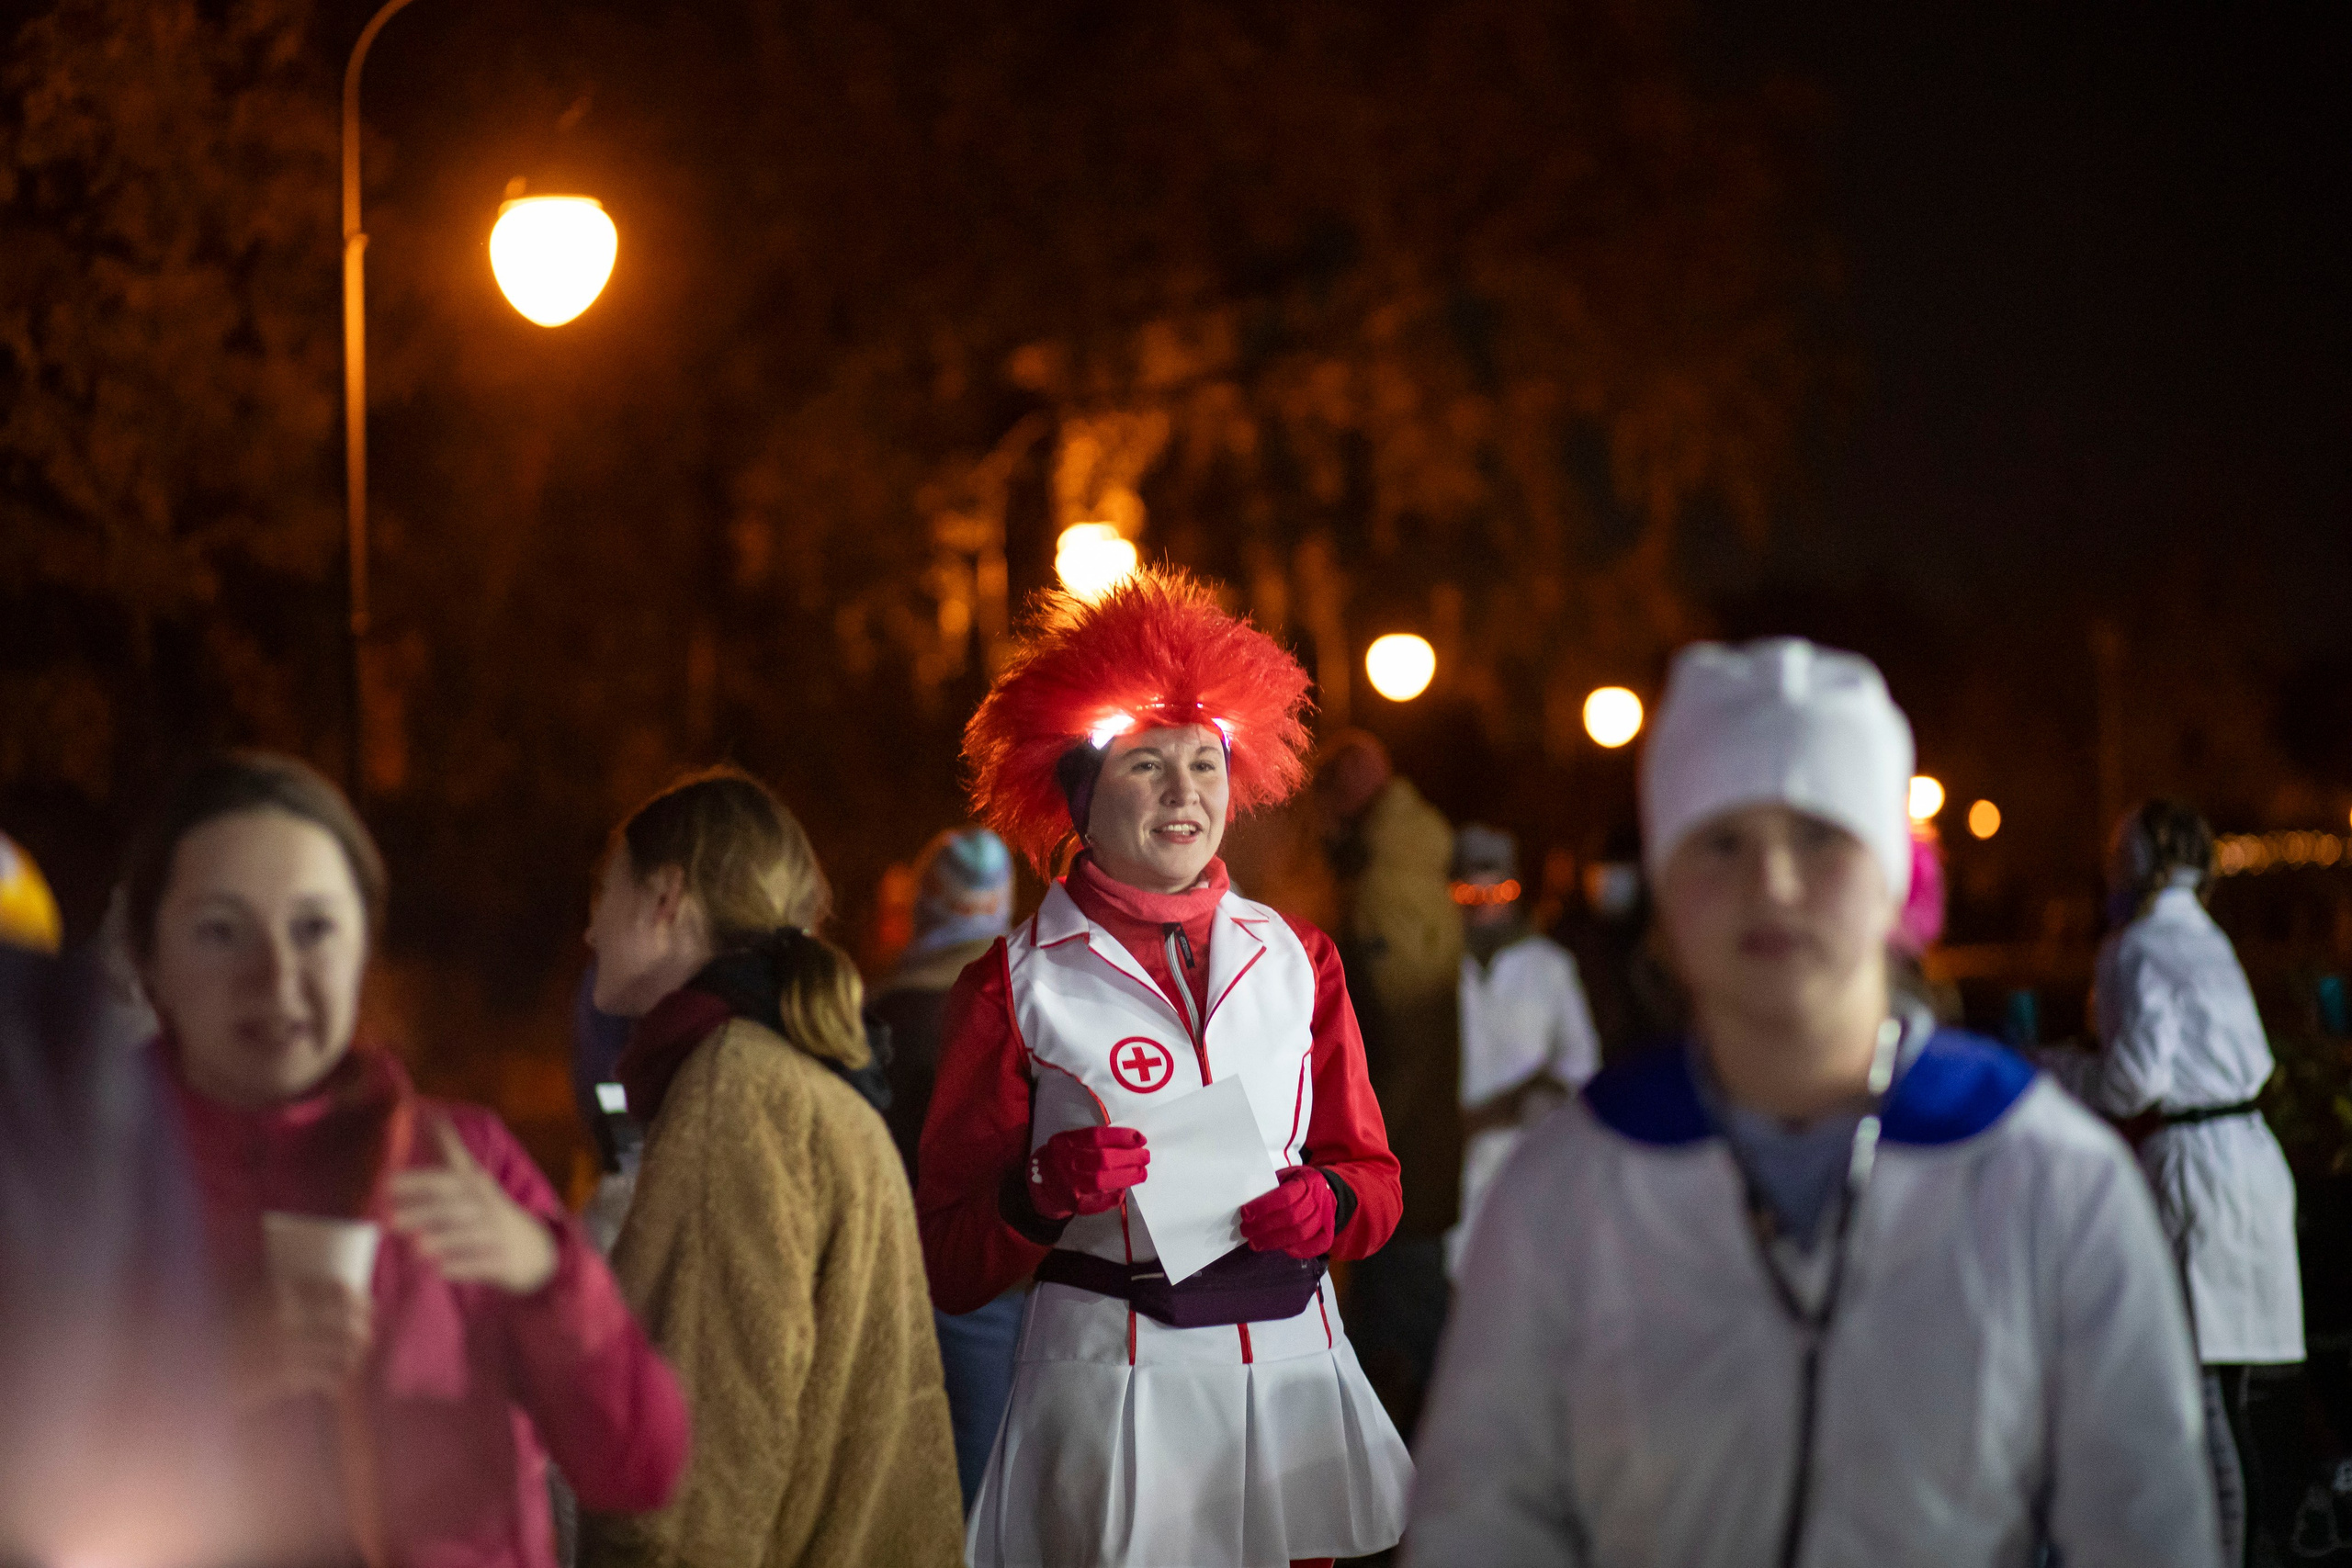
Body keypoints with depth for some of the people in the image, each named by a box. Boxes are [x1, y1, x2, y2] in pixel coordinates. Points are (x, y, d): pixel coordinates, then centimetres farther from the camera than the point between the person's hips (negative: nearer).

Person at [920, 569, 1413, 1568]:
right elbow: (949, 1265, 0)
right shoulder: (1015, 986, -1)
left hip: (1293, 1365, 4)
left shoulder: (1296, 959, 10)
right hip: (1113, 1389, -3)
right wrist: (1042, 1195, -19)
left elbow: (1375, 1176, 14)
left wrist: (1326, 1205, -8)